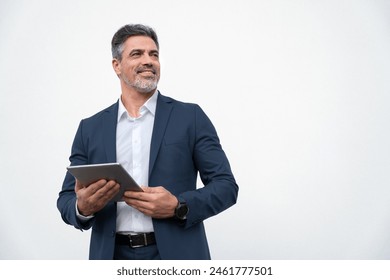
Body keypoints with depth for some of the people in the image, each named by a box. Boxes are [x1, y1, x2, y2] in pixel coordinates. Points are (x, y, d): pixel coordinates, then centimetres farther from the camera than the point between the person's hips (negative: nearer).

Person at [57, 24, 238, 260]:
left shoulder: (190, 117, 0)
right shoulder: (91, 128, 7)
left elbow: (226, 185, -2)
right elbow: (67, 198, 8)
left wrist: (178, 207, -18)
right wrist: (83, 208, -15)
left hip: (175, 257, -2)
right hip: (113, 257, 2)